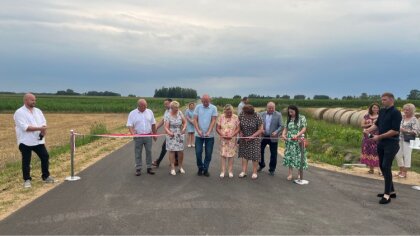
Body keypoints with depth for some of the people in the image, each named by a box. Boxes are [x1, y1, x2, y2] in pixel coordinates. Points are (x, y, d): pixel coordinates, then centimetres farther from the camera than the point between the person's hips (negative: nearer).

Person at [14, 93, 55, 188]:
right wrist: (39, 128, -23)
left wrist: (43, 130, -15)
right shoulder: (19, 112, -10)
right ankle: (27, 180, 17)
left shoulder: (38, 111, 11)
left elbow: (44, 122, 6)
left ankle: (46, 177, 20)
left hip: (38, 140, 6)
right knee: (26, 161, 3)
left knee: (45, 157, 5)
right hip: (25, 141, -5)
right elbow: (25, 127, -20)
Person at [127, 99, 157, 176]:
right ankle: (138, 169, 14)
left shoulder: (150, 112, 5)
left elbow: (153, 124, 11)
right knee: (138, 153, 4)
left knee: (149, 152, 6)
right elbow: (129, 125, -8)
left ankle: (149, 168, 17)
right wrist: (132, 132, -26)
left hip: (148, 136, 2)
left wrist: (155, 134, 11)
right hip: (138, 137, -2)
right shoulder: (132, 113, -3)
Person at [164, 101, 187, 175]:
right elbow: (166, 127, -15)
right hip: (171, 136, -3)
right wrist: (169, 133, -35)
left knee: (181, 151, 4)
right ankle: (172, 168, 8)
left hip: (180, 135, 3)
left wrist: (184, 128, -15)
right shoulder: (168, 116, -9)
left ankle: (180, 167, 22)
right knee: (172, 151, -2)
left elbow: (185, 122, 5)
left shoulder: (180, 113, 2)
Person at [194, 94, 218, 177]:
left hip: (210, 135, 0)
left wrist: (208, 132, -17)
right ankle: (200, 168, 21)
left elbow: (213, 121, -6)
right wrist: (198, 130, -14)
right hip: (199, 135, 1)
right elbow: (195, 120, -1)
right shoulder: (198, 107, 1)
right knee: (198, 152, 2)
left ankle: (205, 169, 18)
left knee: (208, 153, 4)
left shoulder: (213, 108, -1)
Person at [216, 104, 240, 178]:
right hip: (223, 139, 1)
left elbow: (238, 129, -3)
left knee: (231, 155, 4)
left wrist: (232, 135, -15)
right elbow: (217, 128, 1)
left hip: (232, 139, 0)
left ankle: (230, 171, 13)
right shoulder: (221, 117, 0)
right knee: (223, 154, 0)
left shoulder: (235, 118, -2)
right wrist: (222, 135, -13)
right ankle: (222, 171, 7)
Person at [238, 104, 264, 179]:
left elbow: (260, 129, -14)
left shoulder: (257, 117, -20)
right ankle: (244, 172, 14)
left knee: (255, 155, 1)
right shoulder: (241, 114, -9)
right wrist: (240, 132, -9)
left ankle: (254, 172, 12)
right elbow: (239, 125, 6)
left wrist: (252, 136, -21)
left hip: (254, 139, -3)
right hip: (244, 138, 4)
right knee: (244, 154, 7)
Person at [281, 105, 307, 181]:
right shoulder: (288, 119, 11)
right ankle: (290, 174, 7)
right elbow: (285, 128, 7)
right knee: (289, 156, 0)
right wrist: (283, 134, -15)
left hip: (298, 141, -3)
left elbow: (304, 129, -8)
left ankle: (300, 174, 16)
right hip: (289, 141, 3)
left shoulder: (302, 118, -1)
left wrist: (297, 135, -22)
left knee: (299, 156, 1)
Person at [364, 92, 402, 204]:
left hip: (391, 143, -8)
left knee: (386, 167, -10)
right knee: (382, 166, 11)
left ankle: (387, 194, -3)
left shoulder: (396, 113, -13)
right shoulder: (382, 111, 11)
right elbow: (377, 124, 14)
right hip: (381, 143, 8)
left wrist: (379, 136, -19)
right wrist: (368, 130, -4)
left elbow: (395, 131, -18)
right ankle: (391, 191, 24)